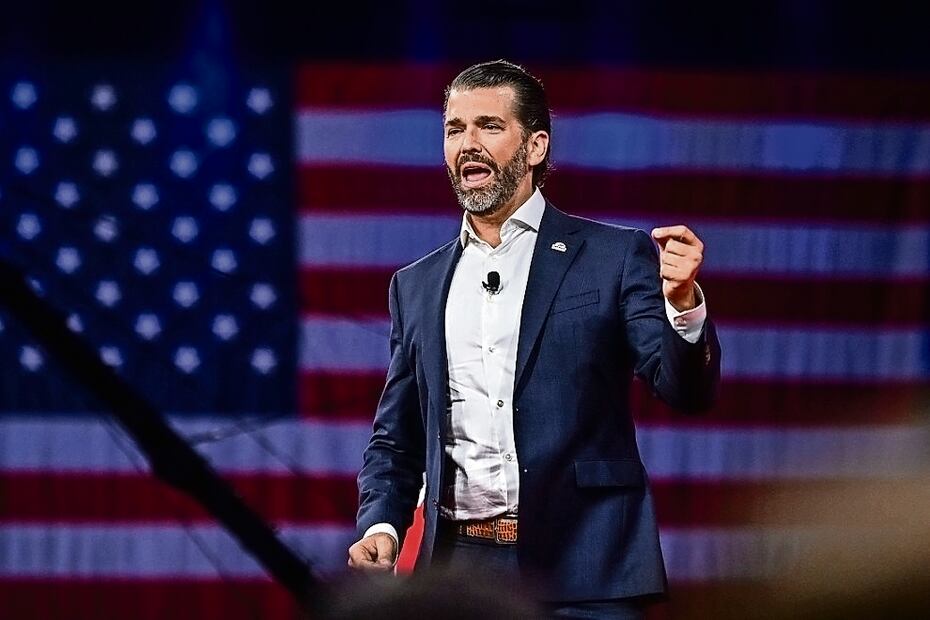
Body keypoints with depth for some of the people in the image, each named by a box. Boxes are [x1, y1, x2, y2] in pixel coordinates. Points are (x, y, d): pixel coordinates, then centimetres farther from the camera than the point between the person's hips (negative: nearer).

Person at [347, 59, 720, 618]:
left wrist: (683, 303, -24)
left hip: (583, 574, -3)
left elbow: (687, 391, -5)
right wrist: (380, 525, 0)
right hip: (458, 568, 3)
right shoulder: (416, 287, 15)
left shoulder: (615, 257, 4)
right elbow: (396, 441, 19)